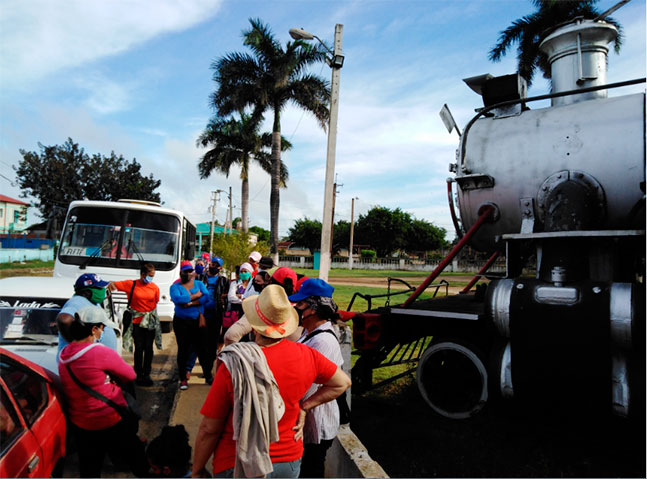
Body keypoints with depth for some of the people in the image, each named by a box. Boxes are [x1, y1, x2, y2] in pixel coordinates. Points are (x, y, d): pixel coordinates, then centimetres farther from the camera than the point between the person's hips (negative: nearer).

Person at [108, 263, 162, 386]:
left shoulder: (154, 287, 3)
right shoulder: (131, 284, -4)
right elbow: (114, 284, -2)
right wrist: (111, 284, -25)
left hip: (150, 322, 2)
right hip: (136, 322, -2)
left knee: (148, 348, 6)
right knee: (139, 348, 3)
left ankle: (146, 375, 18)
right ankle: (139, 375, 17)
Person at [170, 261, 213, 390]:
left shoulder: (199, 284, 8)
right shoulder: (175, 286, 2)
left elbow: (206, 296, -9)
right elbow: (177, 299, -19)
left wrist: (190, 303, -17)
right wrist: (195, 296, -14)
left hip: (197, 321, 1)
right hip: (181, 322, -1)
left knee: (202, 348, 2)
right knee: (183, 350, 7)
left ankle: (208, 376, 12)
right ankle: (183, 379, 17)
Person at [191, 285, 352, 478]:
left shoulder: (234, 365, -24)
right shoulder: (306, 355, -13)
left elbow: (209, 430, -15)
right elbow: (343, 382, 3)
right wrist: (304, 407, 2)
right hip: (290, 462, 4)